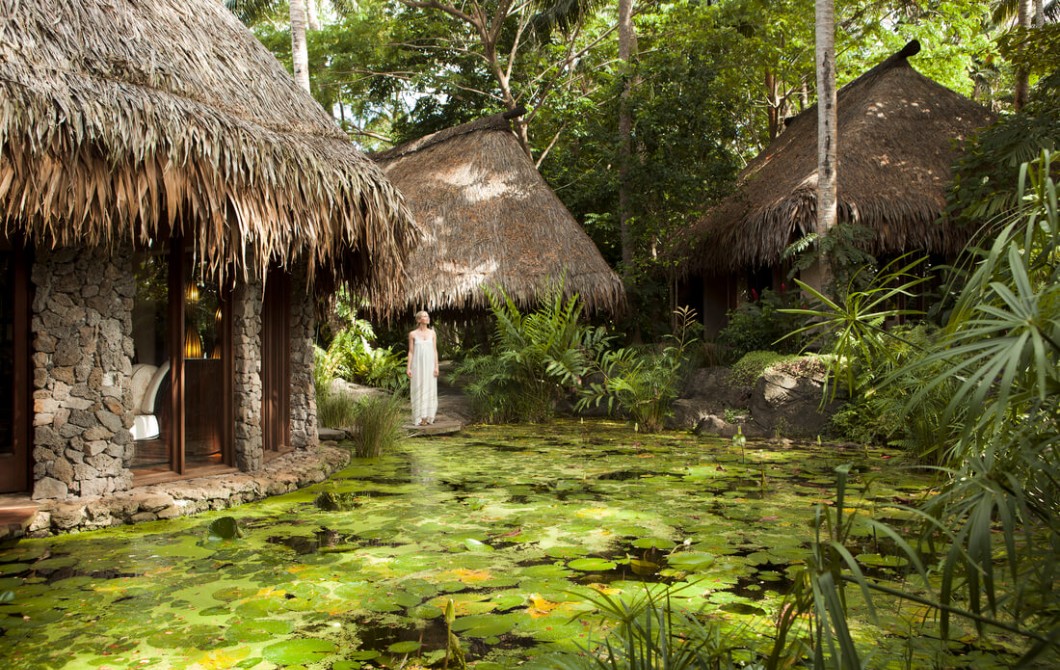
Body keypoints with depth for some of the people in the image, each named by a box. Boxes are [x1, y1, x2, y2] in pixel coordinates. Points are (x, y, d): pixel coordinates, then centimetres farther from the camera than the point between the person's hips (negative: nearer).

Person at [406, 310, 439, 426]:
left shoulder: (432, 333, 6)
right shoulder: (413, 334, 0)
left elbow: (435, 350, 5)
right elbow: (410, 352, 2)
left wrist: (436, 366, -3)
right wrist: (408, 368, -5)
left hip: (430, 365, 2)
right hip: (418, 365, -2)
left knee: (430, 389, 3)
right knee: (418, 390, -1)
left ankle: (428, 417, 11)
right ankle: (419, 417, 5)